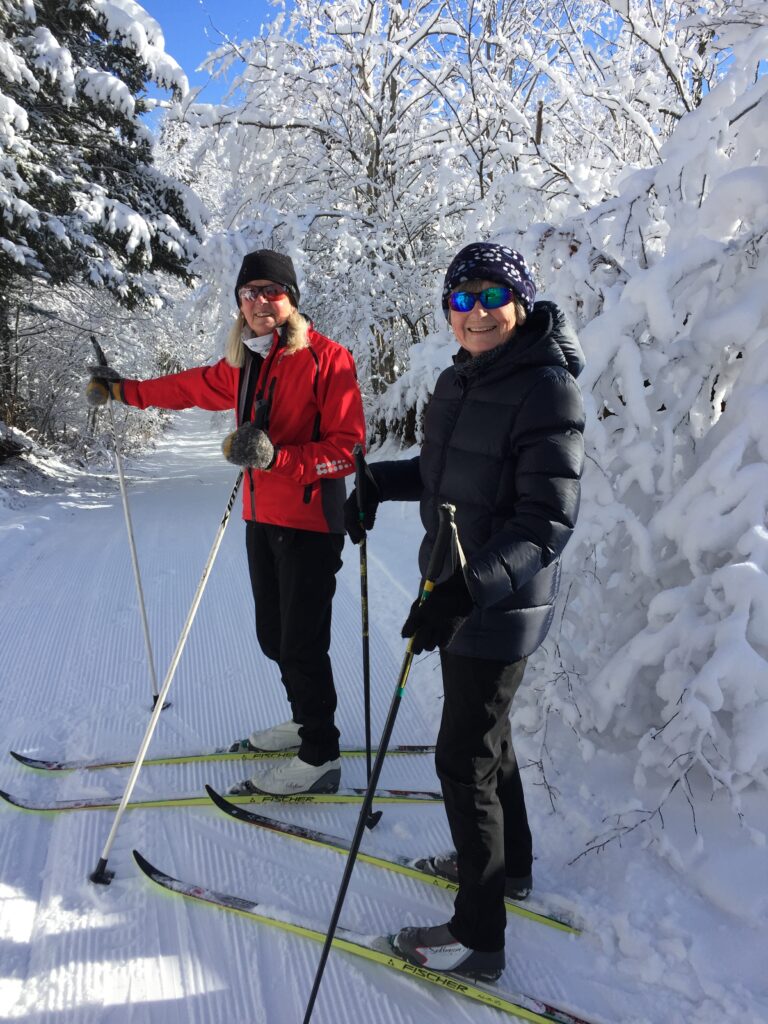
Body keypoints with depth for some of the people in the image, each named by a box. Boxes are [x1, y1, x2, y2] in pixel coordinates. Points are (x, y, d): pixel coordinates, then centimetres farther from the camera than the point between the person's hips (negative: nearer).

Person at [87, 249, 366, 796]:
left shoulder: (327, 359, -12)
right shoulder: (245, 364, 10)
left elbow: (348, 448, -17)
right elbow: (194, 386, 28)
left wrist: (276, 456, -29)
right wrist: (124, 390, 34)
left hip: (310, 523, -8)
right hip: (263, 520, 8)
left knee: (302, 643, -2)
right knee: (273, 635, 16)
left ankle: (320, 758, 14)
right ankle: (307, 720, 37)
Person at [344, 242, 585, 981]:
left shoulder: (547, 391, -20)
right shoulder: (458, 381, 5)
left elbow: (547, 522, -25)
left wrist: (470, 587, -36)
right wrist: (378, 482, 3)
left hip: (501, 605, -8)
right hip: (457, 590, 8)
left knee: (463, 759, 1)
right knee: (485, 734, 23)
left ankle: (477, 937, 21)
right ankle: (508, 865, 47)